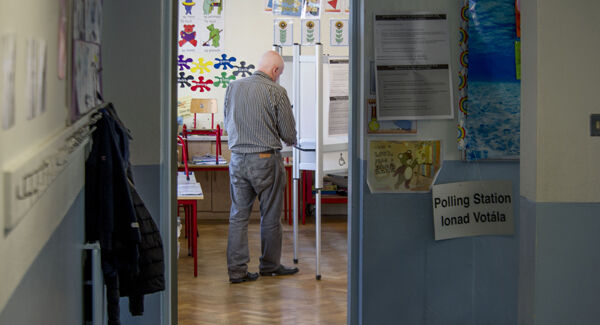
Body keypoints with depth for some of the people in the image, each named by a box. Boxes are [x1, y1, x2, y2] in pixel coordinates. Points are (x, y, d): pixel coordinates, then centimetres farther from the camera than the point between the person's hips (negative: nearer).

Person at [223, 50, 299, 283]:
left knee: (238, 216, 7)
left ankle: (236, 269, 6)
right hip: (266, 160, -4)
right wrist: (290, 141, 17)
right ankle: (269, 265, 22)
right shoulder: (276, 92, -10)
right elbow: (289, 135, -5)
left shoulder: (233, 88, 5)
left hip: (237, 159, 5)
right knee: (270, 217, 10)